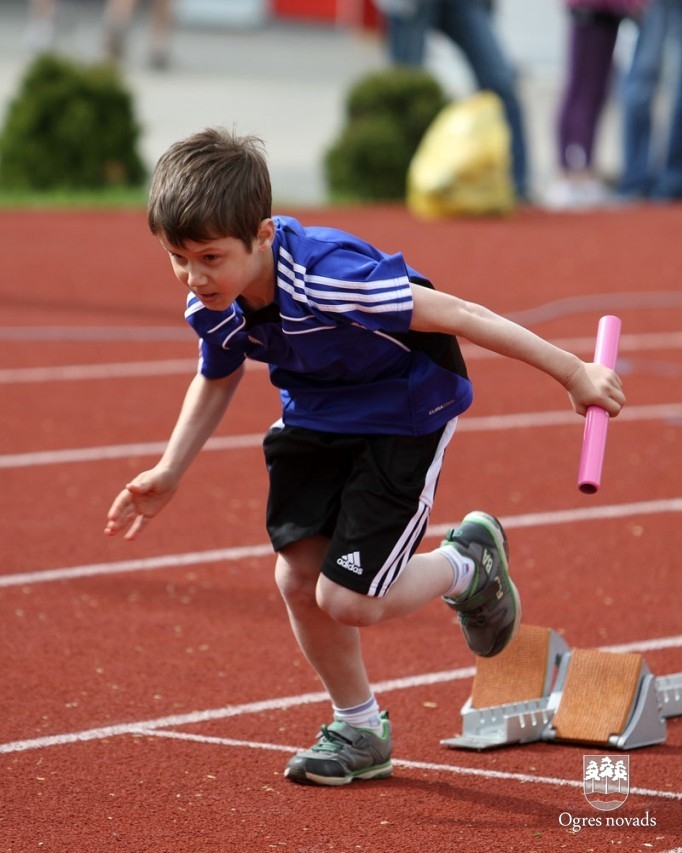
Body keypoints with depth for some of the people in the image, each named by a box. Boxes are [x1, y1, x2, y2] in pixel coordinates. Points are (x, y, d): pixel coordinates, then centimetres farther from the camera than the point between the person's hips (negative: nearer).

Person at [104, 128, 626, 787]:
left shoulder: (327, 278, -38)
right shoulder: (211, 307, -15)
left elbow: (455, 314, -31)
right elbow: (216, 379, 10)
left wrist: (573, 373, -26)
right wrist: (168, 473, 5)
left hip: (405, 418, -7)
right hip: (315, 417, 7)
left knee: (346, 601, -12)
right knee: (297, 577, -2)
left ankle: (468, 565, 19)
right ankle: (360, 732, 21)